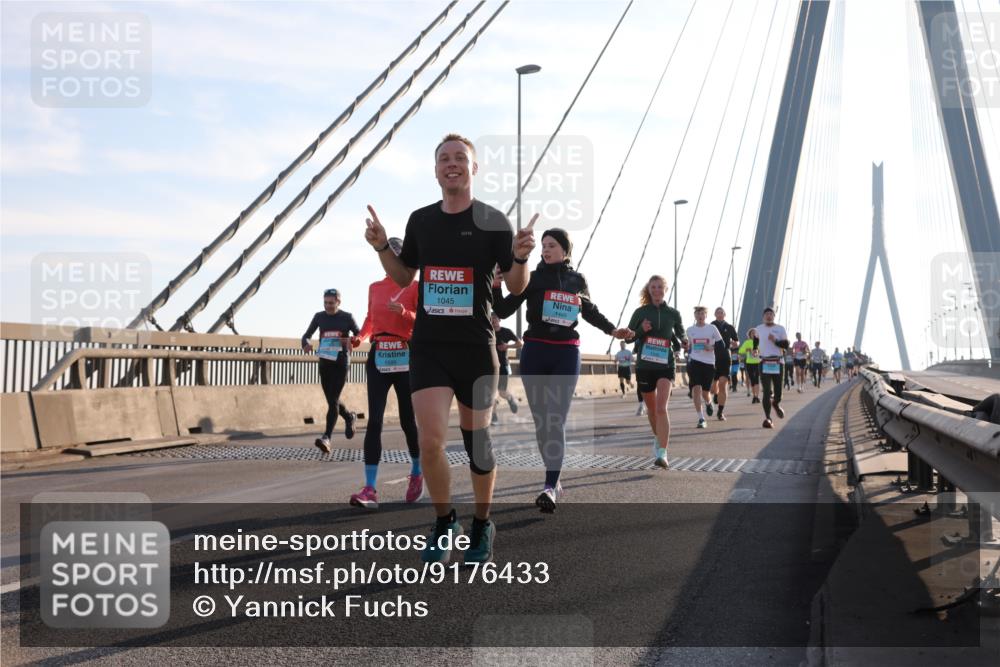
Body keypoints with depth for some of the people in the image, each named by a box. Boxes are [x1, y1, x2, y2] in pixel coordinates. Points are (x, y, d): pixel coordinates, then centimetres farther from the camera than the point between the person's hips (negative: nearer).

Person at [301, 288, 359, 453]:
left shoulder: (347, 317, -1)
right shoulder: (319, 316, 7)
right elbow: (307, 335, 12)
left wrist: (352, 341, -19)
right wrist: (306, 344, -12)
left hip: (341, 362, -4)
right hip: (324, 362, 4)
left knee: (333, 400, -14)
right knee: (331, 400, 12)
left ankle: (326, 438, -21)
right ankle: (349, 417, 42)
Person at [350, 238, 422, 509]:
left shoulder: (415, 287, 1)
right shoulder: (374, 288, 13)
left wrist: (404, 312, -21)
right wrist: (360, 337, 3)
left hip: (407, 357, -3)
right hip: (378, 357, 3)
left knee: (408, 421, 6)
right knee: (374, 421, -9)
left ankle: (416, 474, 32)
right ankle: (370, 489, -14)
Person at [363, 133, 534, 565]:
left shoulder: (493, 221, -3)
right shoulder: (420, 220, 7)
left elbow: (515, 287, -1)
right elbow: (403, 276, 19)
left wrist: (521, 257, -21)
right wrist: (381, 246, 2)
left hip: (476, 347, -2)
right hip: (427, 346, 2)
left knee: (476, 442, 9)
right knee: (430, 440, -11)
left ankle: (482, 526, 31)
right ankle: (444, 521, 14)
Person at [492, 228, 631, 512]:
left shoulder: (577, 280, 9)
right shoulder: (532, 278, 4)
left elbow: (590, 311, 27)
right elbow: (504, 310, -3)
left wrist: (612, 330, 17)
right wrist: (494, 286, -17)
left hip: (566, 355, -1)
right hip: (534, 353, 1)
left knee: (556, 421, -11)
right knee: (540, 421, 5)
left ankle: (550, 487, -15)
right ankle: (554, 480, 19)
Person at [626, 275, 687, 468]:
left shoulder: (673, 314, 6)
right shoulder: (641, 312, 4)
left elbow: (681, 335, 19)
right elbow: (628, 336, 6)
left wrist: (681, 343, -4)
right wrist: (641, 330, -13)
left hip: (665, 365, -2)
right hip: (644, 366, 2)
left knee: (661, 407, -19)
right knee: (651, 409, 14)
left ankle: (662, 454, -24)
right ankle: (660, 438, 42)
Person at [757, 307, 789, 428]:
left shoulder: (780, 329, 3)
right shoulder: (759, 329, 9)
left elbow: (786, 345, -4)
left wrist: (775, 340, -18)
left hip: (777, 363, 0)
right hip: (764, 363, 0)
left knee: (778, 390, 4)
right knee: (767, 391, -9)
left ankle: (776, 404, 40)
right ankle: (767, 418, -7)